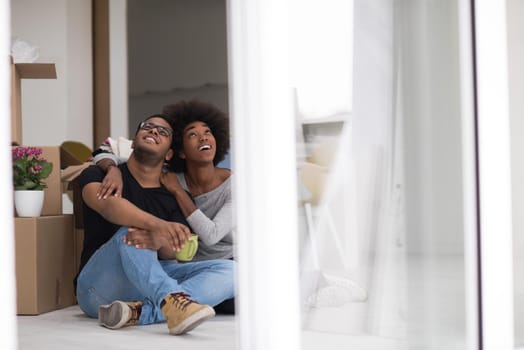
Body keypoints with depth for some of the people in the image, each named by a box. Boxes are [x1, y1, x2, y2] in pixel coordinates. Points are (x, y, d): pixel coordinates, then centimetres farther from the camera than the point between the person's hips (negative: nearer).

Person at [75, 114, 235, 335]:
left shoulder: (173, 196, 13)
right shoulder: (98, 174, 5)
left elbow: (177, 251, -5)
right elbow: (107, 203, -21)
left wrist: (160, 241, -31)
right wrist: (157, 224, -40)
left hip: (153, 281, 4)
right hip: (100, 288, -3)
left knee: (228, 270, -17)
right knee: (129, 229, -30)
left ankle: (139, 312, -35)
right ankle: (171, 300, -54)